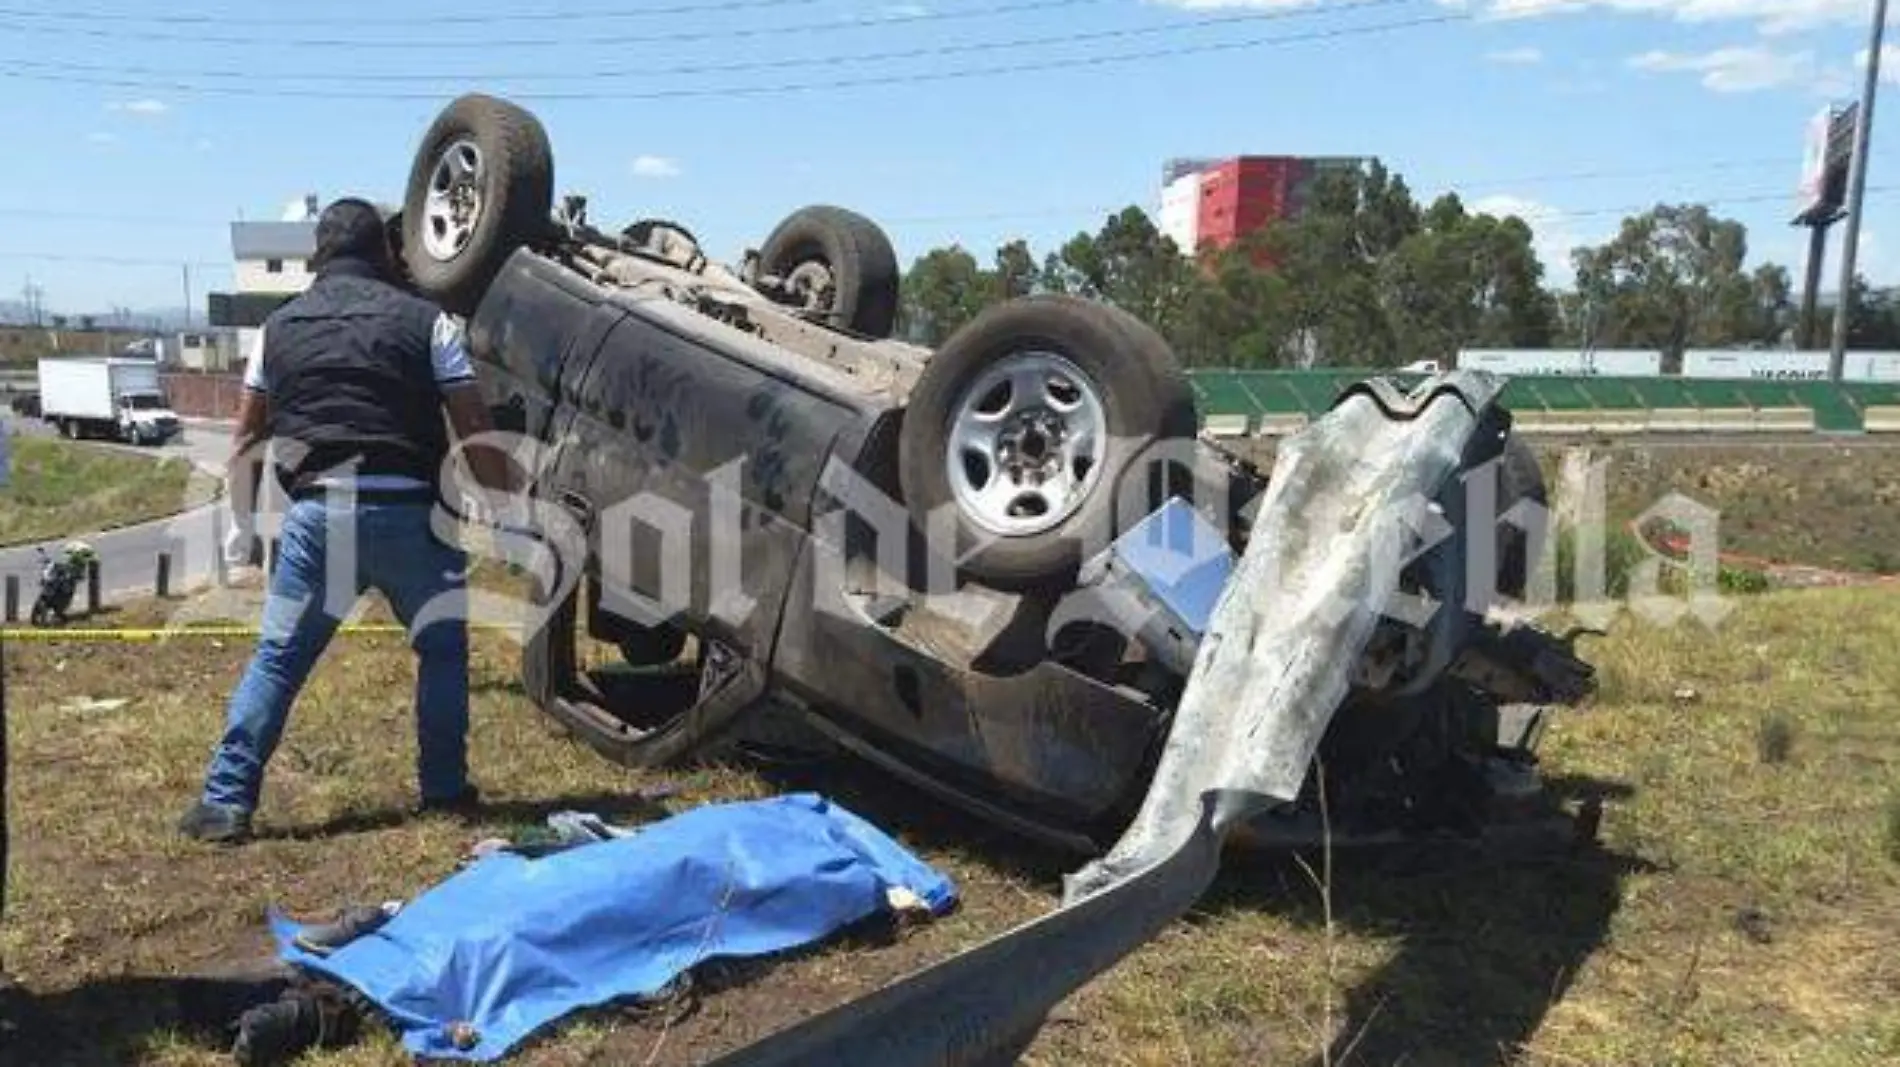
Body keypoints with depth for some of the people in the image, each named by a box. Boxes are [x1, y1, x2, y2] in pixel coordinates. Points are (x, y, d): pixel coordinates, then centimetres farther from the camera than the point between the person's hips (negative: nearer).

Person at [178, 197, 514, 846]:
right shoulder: (425, 321, 3)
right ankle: (444, 789, 20)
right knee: (442, 650, 16)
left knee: (277, 659, 10)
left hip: (317, 511, 2)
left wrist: (241, 523, 23)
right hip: (407, 511, -2)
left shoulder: (280, 327, 13)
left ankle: (226, 803, 6)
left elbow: (247, 438, 16)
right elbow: (474, 430, 0)